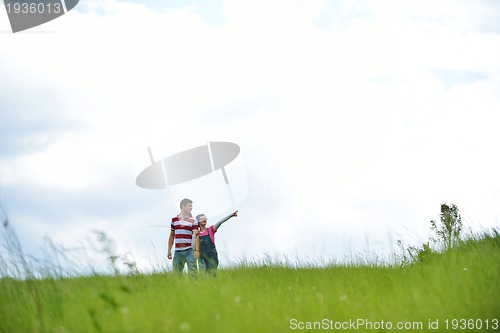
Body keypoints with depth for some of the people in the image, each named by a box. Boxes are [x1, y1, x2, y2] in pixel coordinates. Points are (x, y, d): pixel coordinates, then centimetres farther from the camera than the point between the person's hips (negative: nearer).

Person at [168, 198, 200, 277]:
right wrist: (169, 250, 15)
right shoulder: (174, 220, 13)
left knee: (192, 273, -9)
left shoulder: (193, 220, 3)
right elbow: (172, 236, 18)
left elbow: (196, 236, -4)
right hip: (177, 251, 3)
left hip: (189, 251, -3)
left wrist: (197, 250, -14)